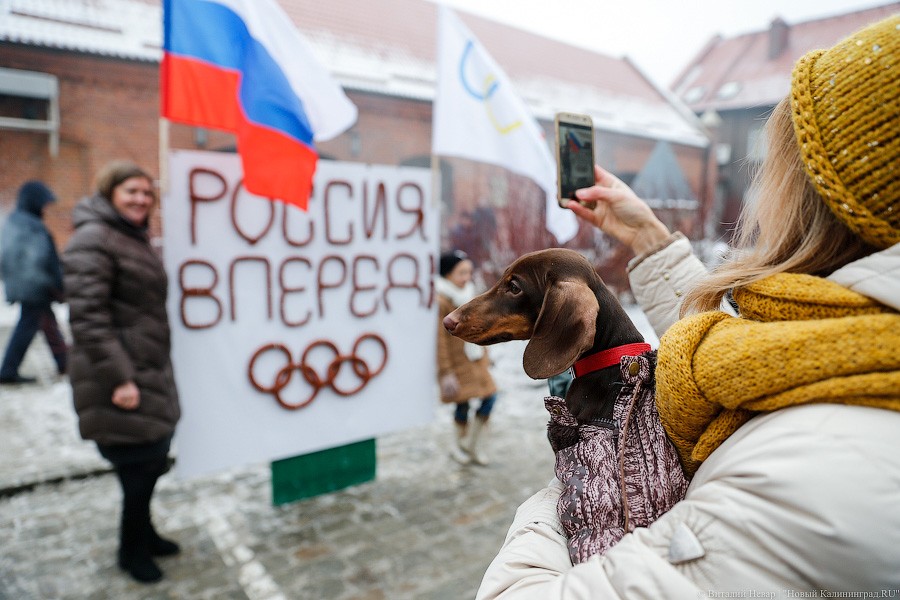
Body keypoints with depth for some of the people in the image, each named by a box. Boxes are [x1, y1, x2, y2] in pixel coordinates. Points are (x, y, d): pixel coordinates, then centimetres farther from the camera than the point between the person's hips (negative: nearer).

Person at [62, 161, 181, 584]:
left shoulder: (134, 237, 16)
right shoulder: (93, 240, -15)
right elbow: (87, 316, -22)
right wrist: (117, 377, -25)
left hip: (149, 371, 9)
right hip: (121, 377, -9)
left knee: (150, 461, 19)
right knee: (140, 465, 2)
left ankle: (143, 534, 39)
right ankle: (133, 550, 25)